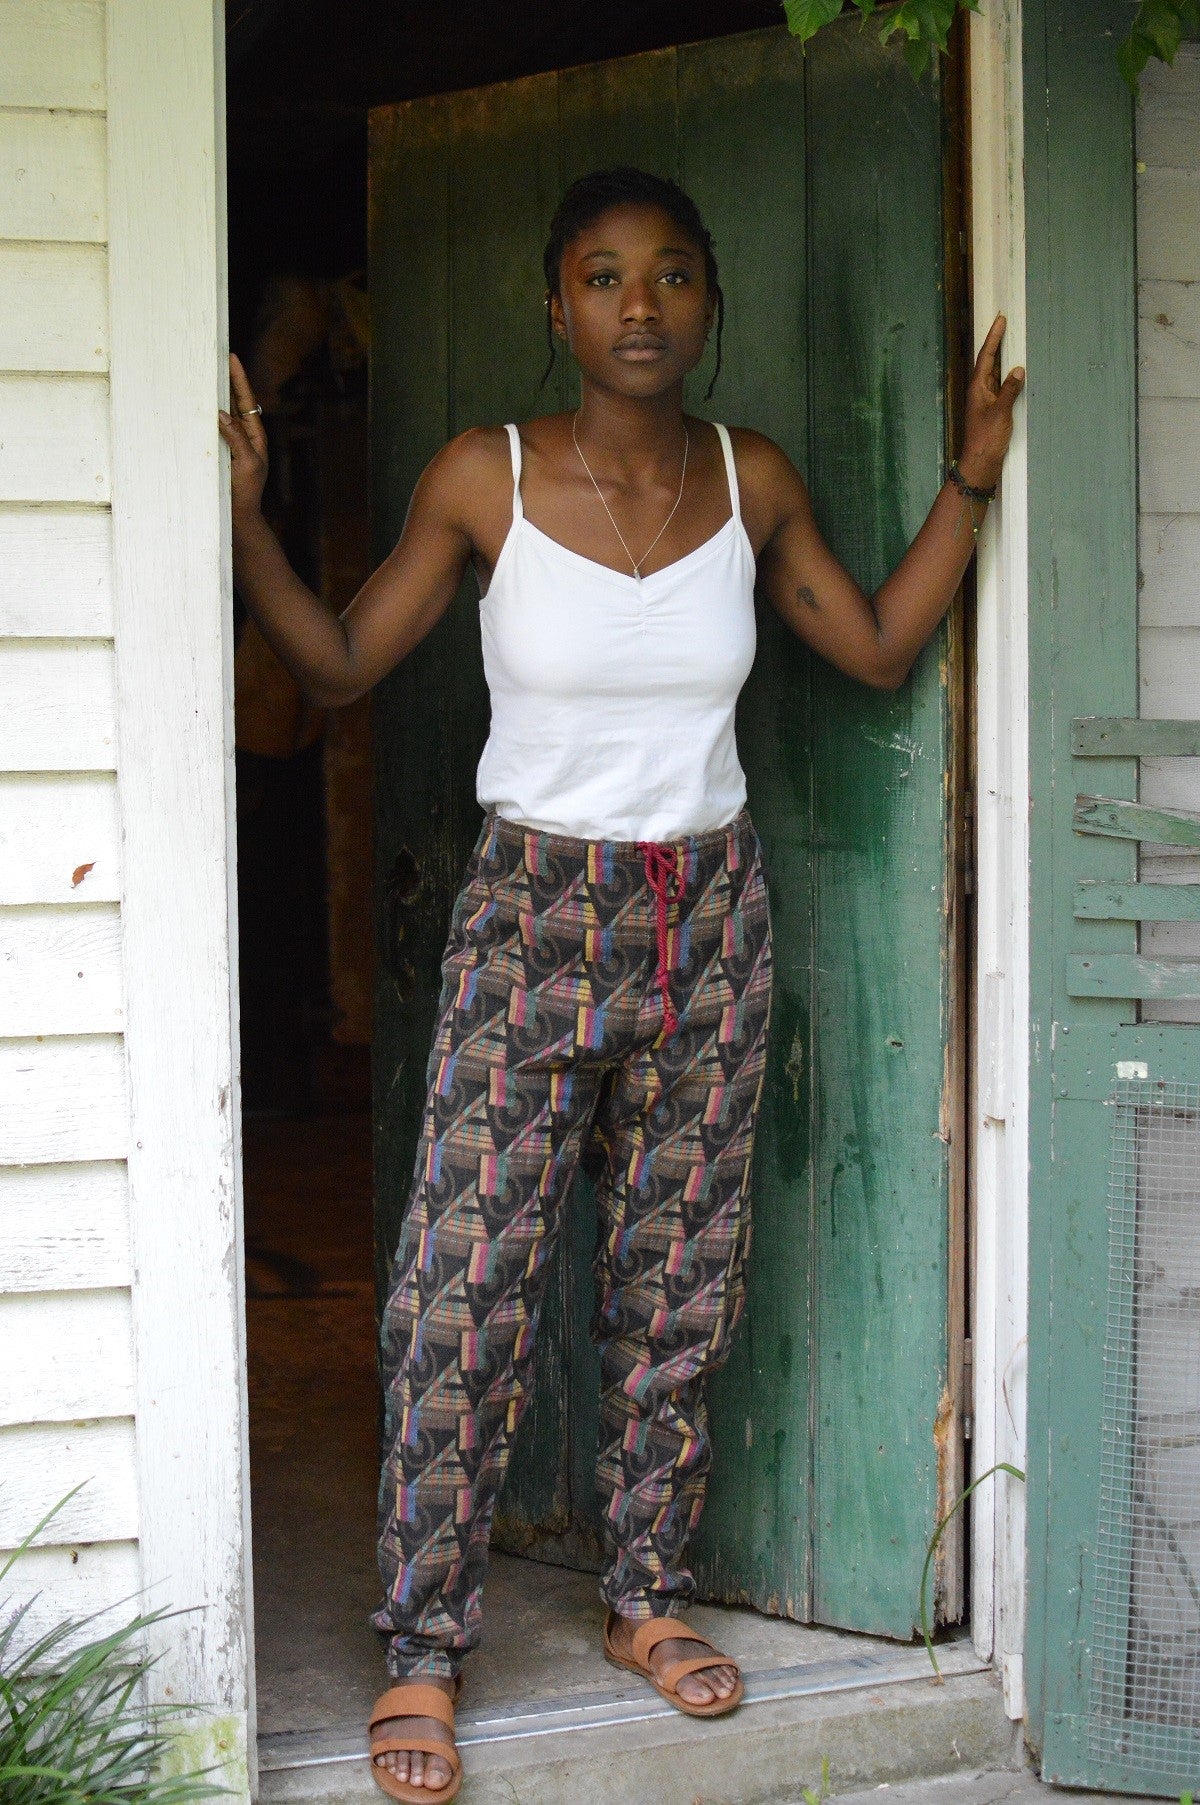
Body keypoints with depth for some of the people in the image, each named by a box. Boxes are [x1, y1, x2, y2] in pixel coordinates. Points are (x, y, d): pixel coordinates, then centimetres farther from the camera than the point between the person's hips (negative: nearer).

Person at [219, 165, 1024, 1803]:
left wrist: (973, 474, 8)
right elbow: (339, 664, -1)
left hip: (709, 913, 3)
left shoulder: (754, 482, 2)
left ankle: (647, 1595, 26)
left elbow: (880, 649, 12)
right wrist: (241, 512, -14)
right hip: (533, 911, -3)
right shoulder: (483, 479, -6)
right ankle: (425, 1648, 6)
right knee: (468, 1283, -7)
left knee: (679, 1277, 9)